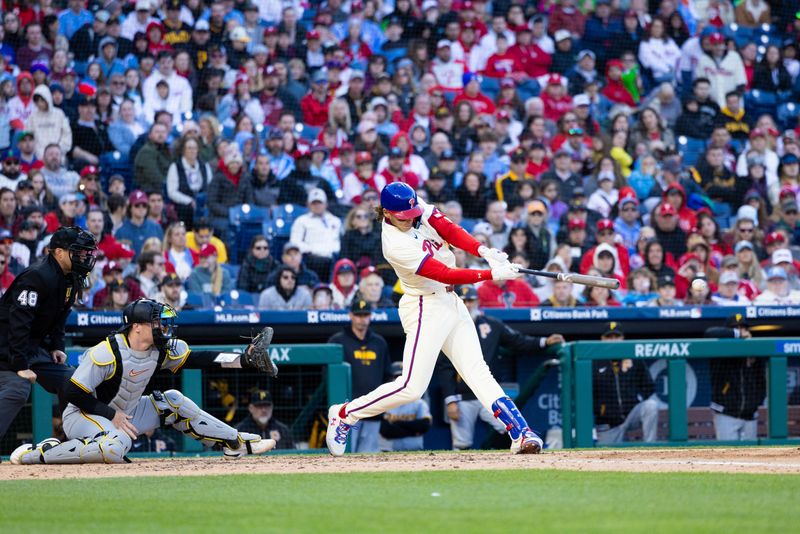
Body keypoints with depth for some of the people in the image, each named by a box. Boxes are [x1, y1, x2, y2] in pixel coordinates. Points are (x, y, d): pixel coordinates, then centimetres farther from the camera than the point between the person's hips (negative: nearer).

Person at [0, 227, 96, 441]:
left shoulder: (72, 280, 6)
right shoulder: (38, 277, -23)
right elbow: (18, 322, -28)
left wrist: (56, 347, 5)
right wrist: (21, 365, -29)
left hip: (35, 347, 10)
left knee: (68, 381, 9)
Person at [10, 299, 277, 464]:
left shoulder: (163, 349, -4)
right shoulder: (107, 353, -25)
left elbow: (199, 359, 0)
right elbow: (74, 392, -23)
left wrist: (242, 360, -11)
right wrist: (112, 415, -23)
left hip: (124, 413, 8)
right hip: (82, 415, -8)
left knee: (173, 403, 5)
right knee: (116, 446, -39)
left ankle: (237, 443, 13)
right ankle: (38, 453, -26)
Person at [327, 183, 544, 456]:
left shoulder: (419, 210, -3)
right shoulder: (396, 246, -25)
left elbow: (450, 231, -7)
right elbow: (447, 275, -26)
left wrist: (484, 251, -24)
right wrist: (493, 274, -28)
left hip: (450, 301, 7)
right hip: (425, 308, -7)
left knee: (477, 371, -1)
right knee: (412, 387, -9)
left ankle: (521, 433, -9)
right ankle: (344, 415, 8)